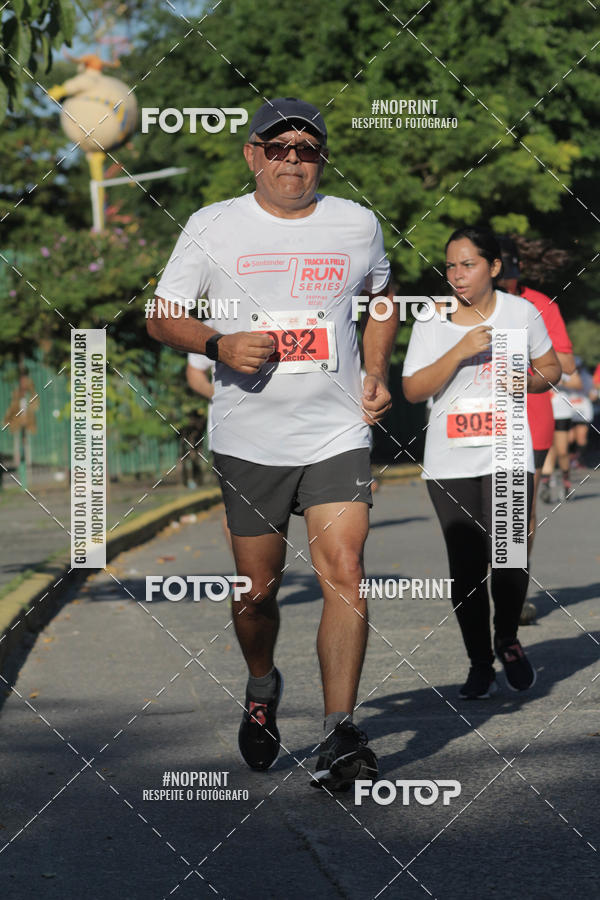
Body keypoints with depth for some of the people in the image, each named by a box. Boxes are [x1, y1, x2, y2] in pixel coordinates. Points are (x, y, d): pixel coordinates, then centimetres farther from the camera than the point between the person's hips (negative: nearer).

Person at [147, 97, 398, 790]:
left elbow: (380, 299, 24)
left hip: (337, 434, 0)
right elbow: (162, 317, 5)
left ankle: (339, 738, -13)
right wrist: (218, 346, -15)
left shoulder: (357, 225, 7)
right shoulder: (212, 227, 1)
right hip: (248, 440, 0)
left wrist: (377, 374, 8)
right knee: (257, 588, 7)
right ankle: (261, 688, 39)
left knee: (344, 572, -14)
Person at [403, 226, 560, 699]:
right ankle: (480, 664, 16)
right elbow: (413, 390, -6)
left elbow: (552, 368, 15)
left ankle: (508, 640, 15)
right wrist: (460, 351, -17)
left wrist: (526, 381, -7)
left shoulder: (521, 312, 3)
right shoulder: (431, 321, 1)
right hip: (449, 461, 1)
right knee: (466, 564, 2)